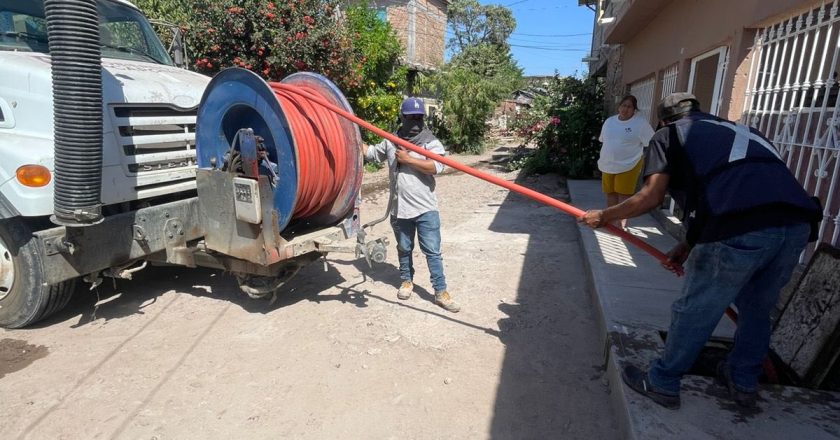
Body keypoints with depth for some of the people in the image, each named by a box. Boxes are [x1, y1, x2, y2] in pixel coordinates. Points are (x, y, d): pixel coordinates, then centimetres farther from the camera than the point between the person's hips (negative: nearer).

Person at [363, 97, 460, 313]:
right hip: (399, 209, 4)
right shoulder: (390, 142, 8)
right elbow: (371, 153, 23)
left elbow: (436, 166, -22)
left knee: (432, 251, 0)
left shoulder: (431, 142, -5)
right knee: (404, 249, 19)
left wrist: (407, 159, -18)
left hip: (425, 209, -3)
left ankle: (441, 292, 9)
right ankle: (407, 281, 40)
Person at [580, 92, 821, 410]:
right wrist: (691, 245, 33)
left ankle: (662, 383, 28)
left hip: (741, 227, -6)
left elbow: (651, 196, 5)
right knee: (757, 309, 26)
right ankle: (743, 383, 44)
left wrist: (604, 216, 19)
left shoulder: (668, 135, 18)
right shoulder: (739, 130, 35)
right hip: (797, 222, 7)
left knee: (693, 312, 11)